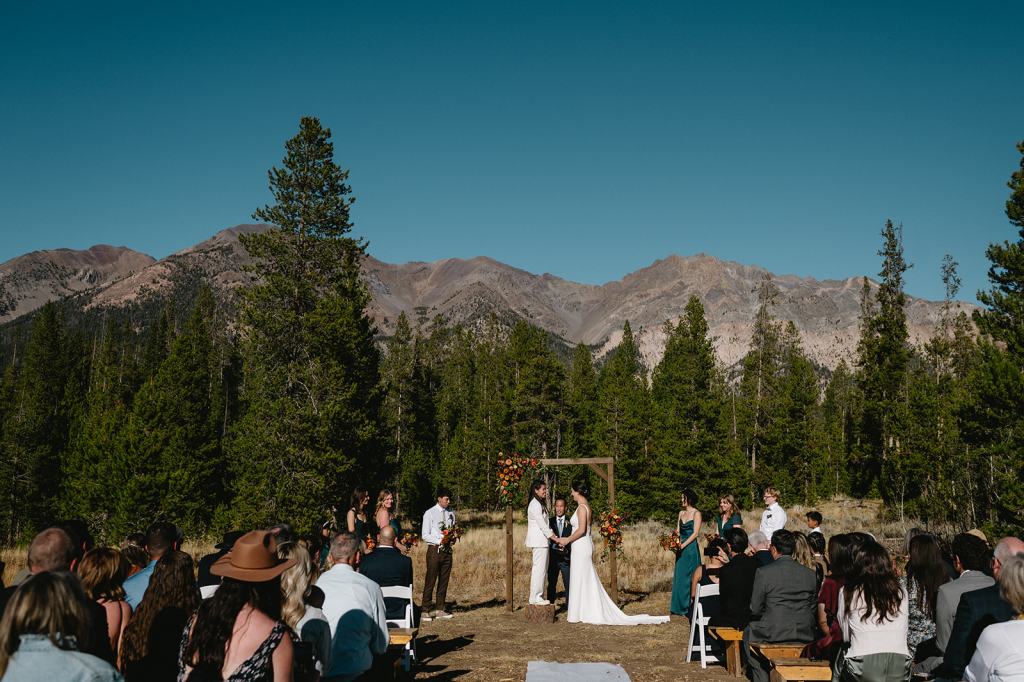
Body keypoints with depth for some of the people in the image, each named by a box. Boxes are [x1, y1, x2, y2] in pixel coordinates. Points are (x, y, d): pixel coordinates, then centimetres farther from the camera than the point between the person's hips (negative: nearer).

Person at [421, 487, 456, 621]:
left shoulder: (451, 513, 10)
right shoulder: (429, 513, -5)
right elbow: (425, 535, -7)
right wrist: (440, 541, -17)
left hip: (447, 550, 5)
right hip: (435, 549, -5)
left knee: (444, 581, 9)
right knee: (430, 581, -6)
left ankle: (440, 609, 17)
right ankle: (426, 611, 0)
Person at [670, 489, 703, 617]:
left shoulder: (696, 514, -8)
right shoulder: (681, 513, 12)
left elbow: (695, 533, -13)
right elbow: (677, 531, 13)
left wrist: (683, 545, -17)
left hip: (691, 548, -7)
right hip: (681, 548, 7)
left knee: (689, 577, -2)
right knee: (679, 576, 9)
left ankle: (690, 606, 6)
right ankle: (679, 606, 17)